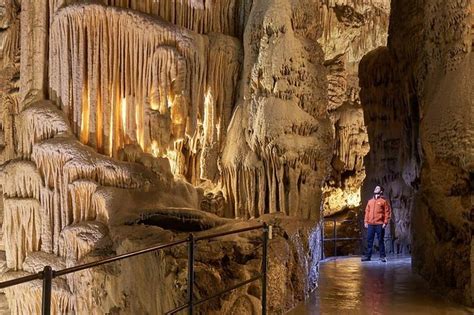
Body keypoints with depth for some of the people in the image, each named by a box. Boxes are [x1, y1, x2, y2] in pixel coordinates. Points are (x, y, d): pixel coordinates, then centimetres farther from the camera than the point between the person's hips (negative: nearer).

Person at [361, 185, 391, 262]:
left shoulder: (384, 201, 2)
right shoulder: (370, 201, 18)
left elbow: (387, 212, -3)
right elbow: (367, 211, 16)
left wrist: (385, 222, -10)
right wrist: (366, 221, 7)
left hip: (380, 224, -5)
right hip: (370, 224, 5)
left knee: (380, 240, -1)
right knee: (369, 240, 5)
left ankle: (382, 256, 6)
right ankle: (368, 256, 10)